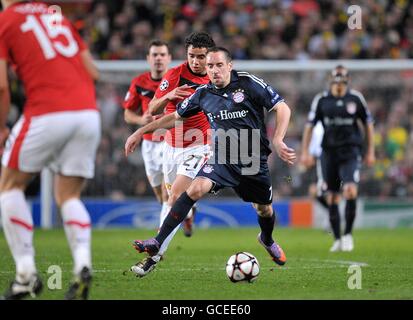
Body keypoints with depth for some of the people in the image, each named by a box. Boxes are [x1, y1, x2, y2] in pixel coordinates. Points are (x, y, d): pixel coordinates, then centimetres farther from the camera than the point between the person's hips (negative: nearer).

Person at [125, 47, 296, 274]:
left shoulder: (248, 84, -9)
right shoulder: (203, 94, 1)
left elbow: (282, 109, -9)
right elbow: (175, 117, 14)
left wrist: (277, 140, -22)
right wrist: (141, 132, 12)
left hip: (254, 160, -1)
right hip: (222, 158, 1)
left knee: (264, 209, 13)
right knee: (196, 188, -24)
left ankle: (267, 240, 51)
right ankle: (158, 242, -26)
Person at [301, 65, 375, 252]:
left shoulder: (356, 98, 1)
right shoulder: (321, 100, 2)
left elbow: (368, 124, 11)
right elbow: (310, 126, 8)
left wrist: (370, 152, 8)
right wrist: (305, 151, 2)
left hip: (350, 152, -1)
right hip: (329, 151, 2)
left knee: (350, 191, -19)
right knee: (332, 197, 4)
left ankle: (348, 234, -4)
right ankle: (337, 240, 15)